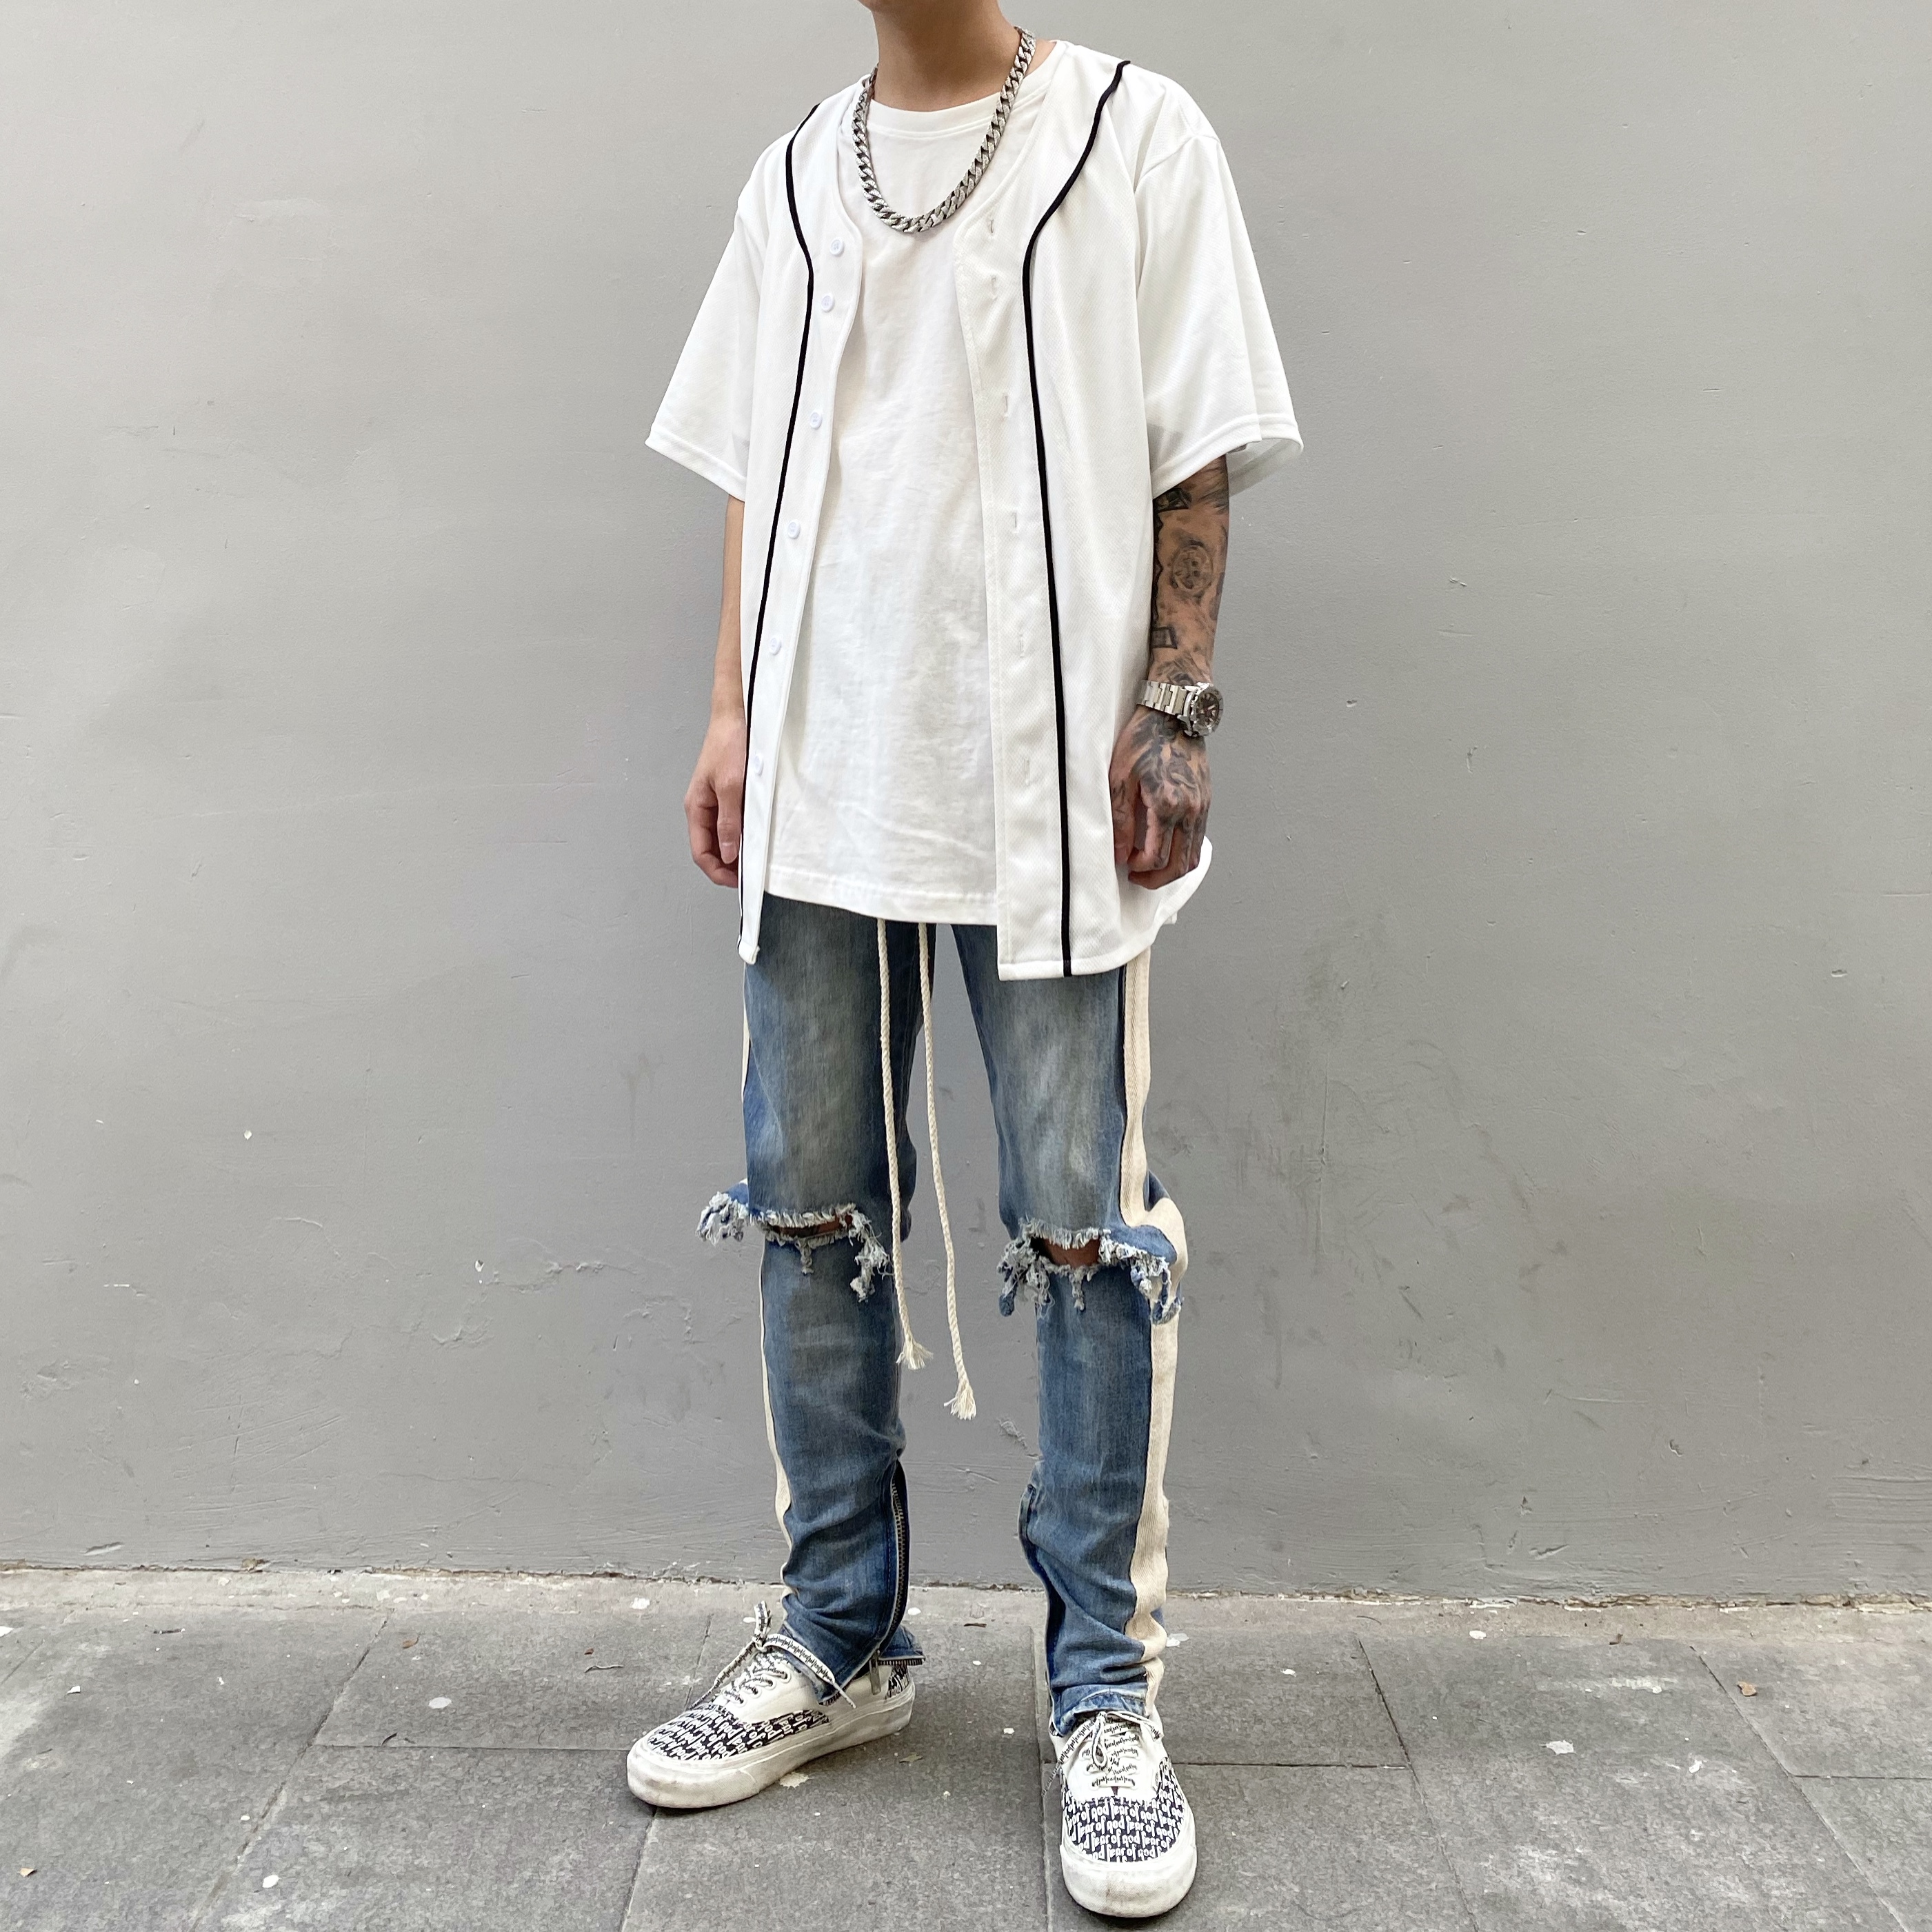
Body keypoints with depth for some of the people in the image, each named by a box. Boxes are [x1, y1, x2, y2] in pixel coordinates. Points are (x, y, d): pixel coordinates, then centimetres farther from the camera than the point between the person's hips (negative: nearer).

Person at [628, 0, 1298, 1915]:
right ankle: (841, 1640, 23)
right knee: (809, 1209, 7)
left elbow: (1198, 460, 2)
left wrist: (1173, 707, -7)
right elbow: (755, 478, 18)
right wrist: (733, 713, 8)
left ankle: (1105, 1685, 12)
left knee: (1081, 1228, -3)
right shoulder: (794, 182, 19)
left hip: (1053, 780, -4)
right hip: (823, 773, 4)